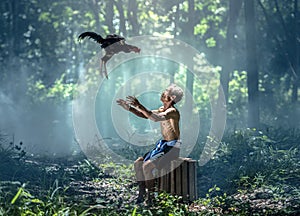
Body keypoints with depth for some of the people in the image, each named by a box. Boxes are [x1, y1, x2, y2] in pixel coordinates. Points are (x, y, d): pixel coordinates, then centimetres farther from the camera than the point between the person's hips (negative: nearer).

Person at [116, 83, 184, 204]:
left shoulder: (173, 111, -19)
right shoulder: (163, 109, 11)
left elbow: (156, 118, -35)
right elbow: (145, 115, 10)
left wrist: (139, 106, -38)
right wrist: (129, 108, -3)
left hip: (173, 148, -9)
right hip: (163, 145, 9)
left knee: (147, 165, -25)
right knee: (138, 163, -4)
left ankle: (151, 199, -16)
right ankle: (141, 196, -4)